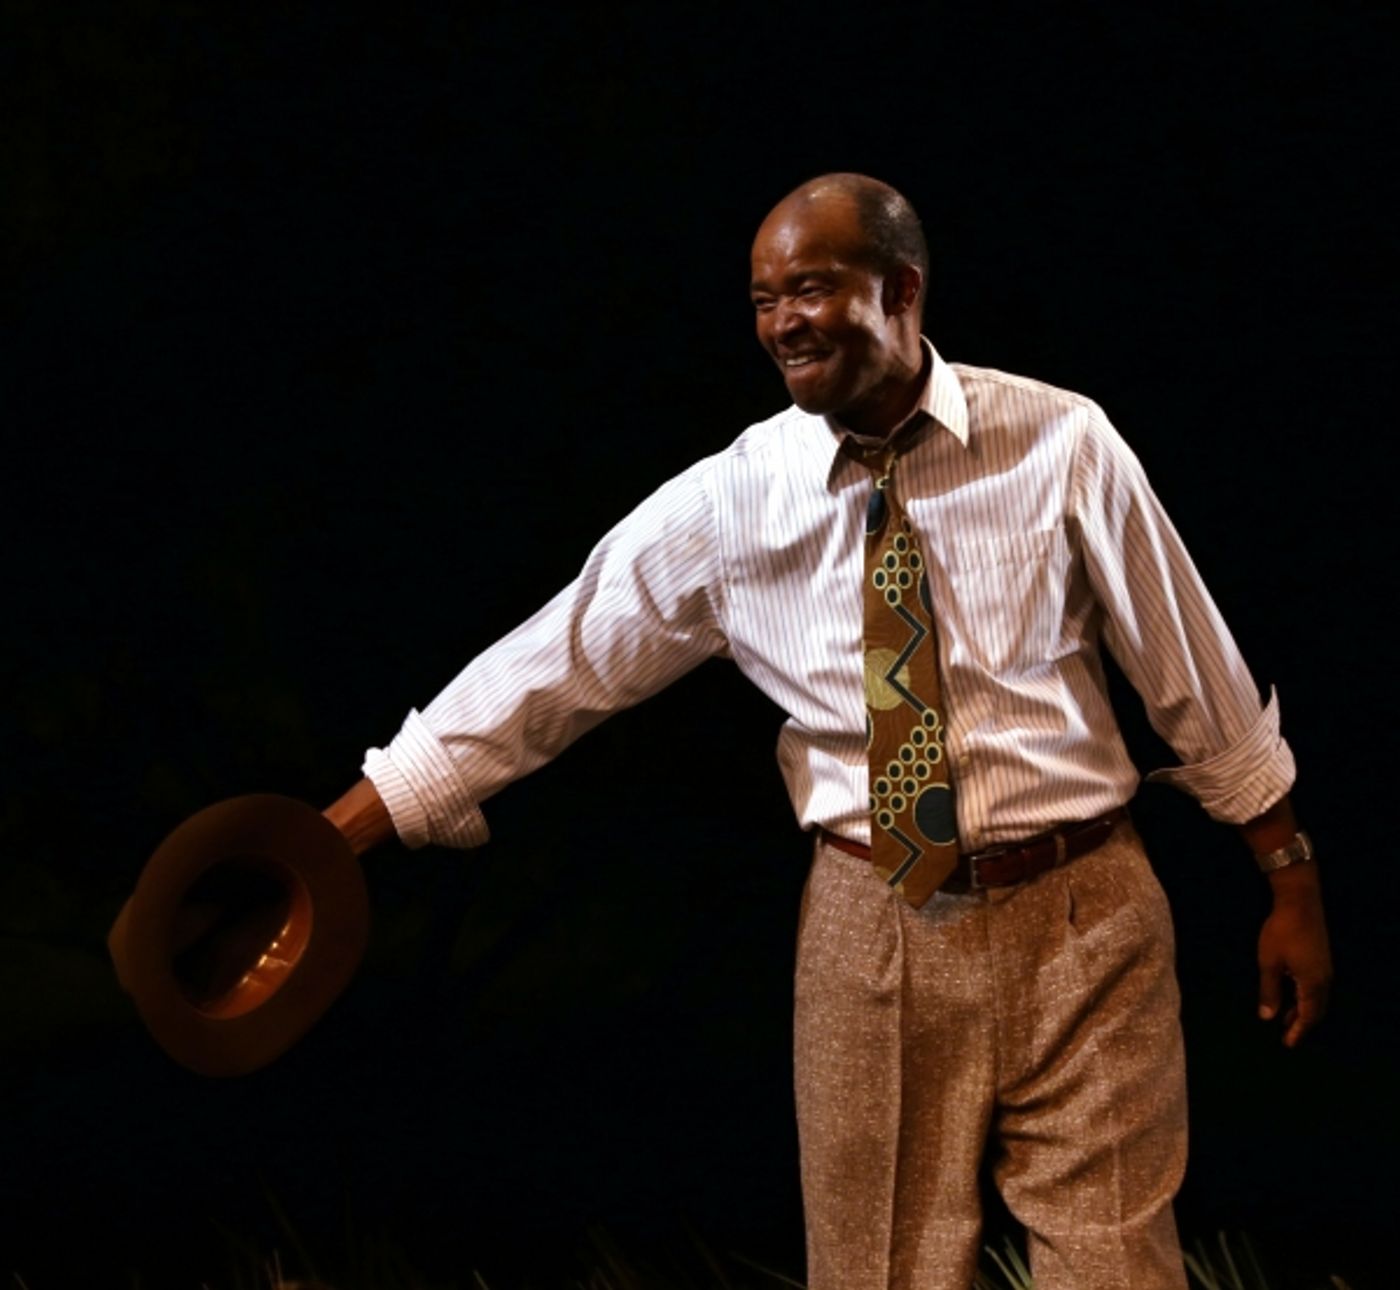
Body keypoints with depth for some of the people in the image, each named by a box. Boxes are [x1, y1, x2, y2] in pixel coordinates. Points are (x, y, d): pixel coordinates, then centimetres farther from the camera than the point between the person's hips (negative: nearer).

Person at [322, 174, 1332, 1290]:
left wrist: (1291, 883, 8)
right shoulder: (728, 501, -3)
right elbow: (551, 669, -2)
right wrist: (323, 849, -6)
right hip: (874, 934, 1)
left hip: (1080, 917, -1)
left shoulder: (1061, 441, -4)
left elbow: (1194, 670, 4)